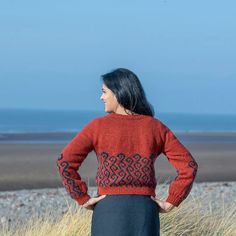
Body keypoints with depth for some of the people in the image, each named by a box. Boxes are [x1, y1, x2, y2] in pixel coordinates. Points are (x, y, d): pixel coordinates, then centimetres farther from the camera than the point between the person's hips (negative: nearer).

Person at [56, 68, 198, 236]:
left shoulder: (98, 126, -1)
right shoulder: (156, 128, 6)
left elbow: (65, 161, -8)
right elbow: (189, 166, 0)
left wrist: (83, 199, -1)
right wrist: (170, 203, 4)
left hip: (109, 210, -2)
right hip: (144, 210, 2)